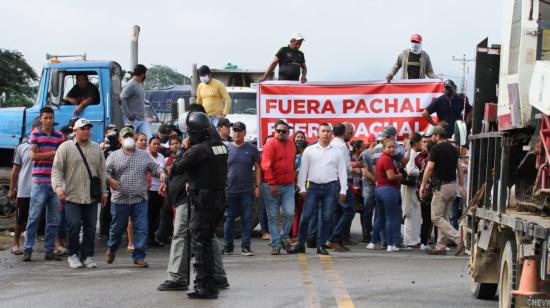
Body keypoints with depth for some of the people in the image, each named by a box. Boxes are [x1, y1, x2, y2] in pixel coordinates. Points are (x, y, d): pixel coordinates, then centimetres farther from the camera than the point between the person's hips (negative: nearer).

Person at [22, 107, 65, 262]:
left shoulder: (59, 136, 10)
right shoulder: (35, 134, 3)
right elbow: (33, 155, -8)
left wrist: (41, 154, -6)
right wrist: (52, 153, -5)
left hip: (55, 182, 3)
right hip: (39, 181, -3)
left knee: (54, 219, 5)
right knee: (34, 217, -5)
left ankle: (49, 250, 12)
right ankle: (27, 249, -1)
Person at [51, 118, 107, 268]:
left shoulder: (96, 148, 12)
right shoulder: (66, 147, 0)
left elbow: (102, 171, 15)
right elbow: (57, 169, -4)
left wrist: (103, 192, 13)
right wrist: (59, 187, -16)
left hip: (92, 197, 4)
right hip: (72, 195, -4)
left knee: (90, 227, 4)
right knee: (74, 225, -6)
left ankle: (87, 256, 13)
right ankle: (73, 255, 9)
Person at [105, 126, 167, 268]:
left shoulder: (144, 156, 12)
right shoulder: (114, 156, 6)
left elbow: (155, 167, 14)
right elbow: (105, 171, -1)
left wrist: (161, 173, -8)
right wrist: (110, 180, -21)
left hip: (140, 199, 1)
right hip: (120, 199, -1)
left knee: (141, 228, -6)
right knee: (117, 228, 10)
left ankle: (139, 257, 0)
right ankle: (111, 249, 37)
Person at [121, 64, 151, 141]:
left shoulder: (140, 84, 14)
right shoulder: (131, 85, -13)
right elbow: (122, 98, -21)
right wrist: (128, 115, -20)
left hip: (142, 119, 8)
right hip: (133, 120, -8)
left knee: (149, 139, -2)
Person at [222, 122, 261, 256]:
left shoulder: (252, 149, 4)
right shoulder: (226, 148, 6)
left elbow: (257, 168, 6)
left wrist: (257, 186, -1)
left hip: (247, 190, -1)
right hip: (229, 190, 1)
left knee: (247, 219, -1)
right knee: (229, 219, 5)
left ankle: (245, 246, 4)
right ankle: (228, 246, 14)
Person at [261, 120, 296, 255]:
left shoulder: (291, 145, 12)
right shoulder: (270, 144, -7)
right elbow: (266, 166, -13)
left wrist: (293, 179, 13)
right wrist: (272, 184, -17)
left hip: (288, 186, 4)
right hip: (272, 186, -4)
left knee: (290, 213, -6)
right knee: (273, 216, 1)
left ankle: (284, 237, 16)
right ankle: (276, 244, 8)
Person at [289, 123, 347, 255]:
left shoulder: (337, 151, 7)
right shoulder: (309, 150, 6)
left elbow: (342, 171, 6)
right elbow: (303, 170, 6)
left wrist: (343, 190, 0)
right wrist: (302, 188, -1)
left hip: (331, 187, 0)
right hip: (313, 186, 0)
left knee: (327, 218, 2)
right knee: (305, 216, -3)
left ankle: (321, 245, 10)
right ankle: (300, 244, 6)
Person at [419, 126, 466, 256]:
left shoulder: (436, 148, -11)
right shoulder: (453, 148, 13)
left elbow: (429, 168, -15)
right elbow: (459, 167, 13)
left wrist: (423, 185, -8)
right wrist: (462, 186, 16)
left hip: (442, 186, -8)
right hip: (453, 185, 8)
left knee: (436, 217, -5)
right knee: (443, 217, 14)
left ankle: (458, 239, -18)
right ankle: (441, 247, 14)